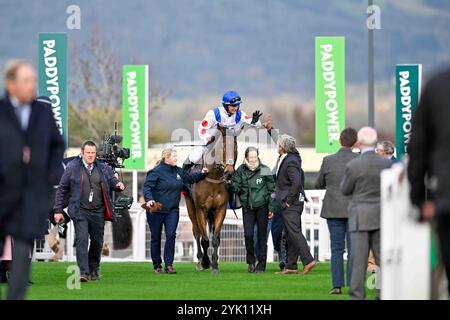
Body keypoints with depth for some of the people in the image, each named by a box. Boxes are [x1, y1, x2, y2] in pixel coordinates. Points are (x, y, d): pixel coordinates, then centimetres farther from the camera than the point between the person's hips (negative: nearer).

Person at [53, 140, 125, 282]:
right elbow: (62, 189, 4)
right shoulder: (72, 168, 0)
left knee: (97, 241, 10)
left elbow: (112, 180, 14)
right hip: (80, 211, -3)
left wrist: (118, 184, -13)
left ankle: (94, 269, 29)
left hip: (98, 212, 3)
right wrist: (58, 210, 1)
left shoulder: (103, 168, 7)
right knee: (82, 240, -14)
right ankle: (83, 272, -17)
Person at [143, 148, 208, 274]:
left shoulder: (179, 171, 8)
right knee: (156, 238, 6)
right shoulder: (156, 172, -11)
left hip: (172, 211, 4)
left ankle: (169, 264, -7)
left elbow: (191, 178, 21)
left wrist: (202, 173, 4)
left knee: (171, 235, -10)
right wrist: (149, 199, -33)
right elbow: (147, 187, -17)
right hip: (156, 210, -4)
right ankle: (157, 265, 17)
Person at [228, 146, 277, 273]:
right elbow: (236, 187, -1)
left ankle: (261, 264, 12)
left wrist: (271, 208, -3)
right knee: (248, 234, -7)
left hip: (262, 207, -1)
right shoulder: (241, 171, 0)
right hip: (247, 207, 1)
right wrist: (230, 184, -24)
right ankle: (251, 262, 11)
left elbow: (271, 190, 0)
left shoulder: (264, 170, -4)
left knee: (262, 235, 3)